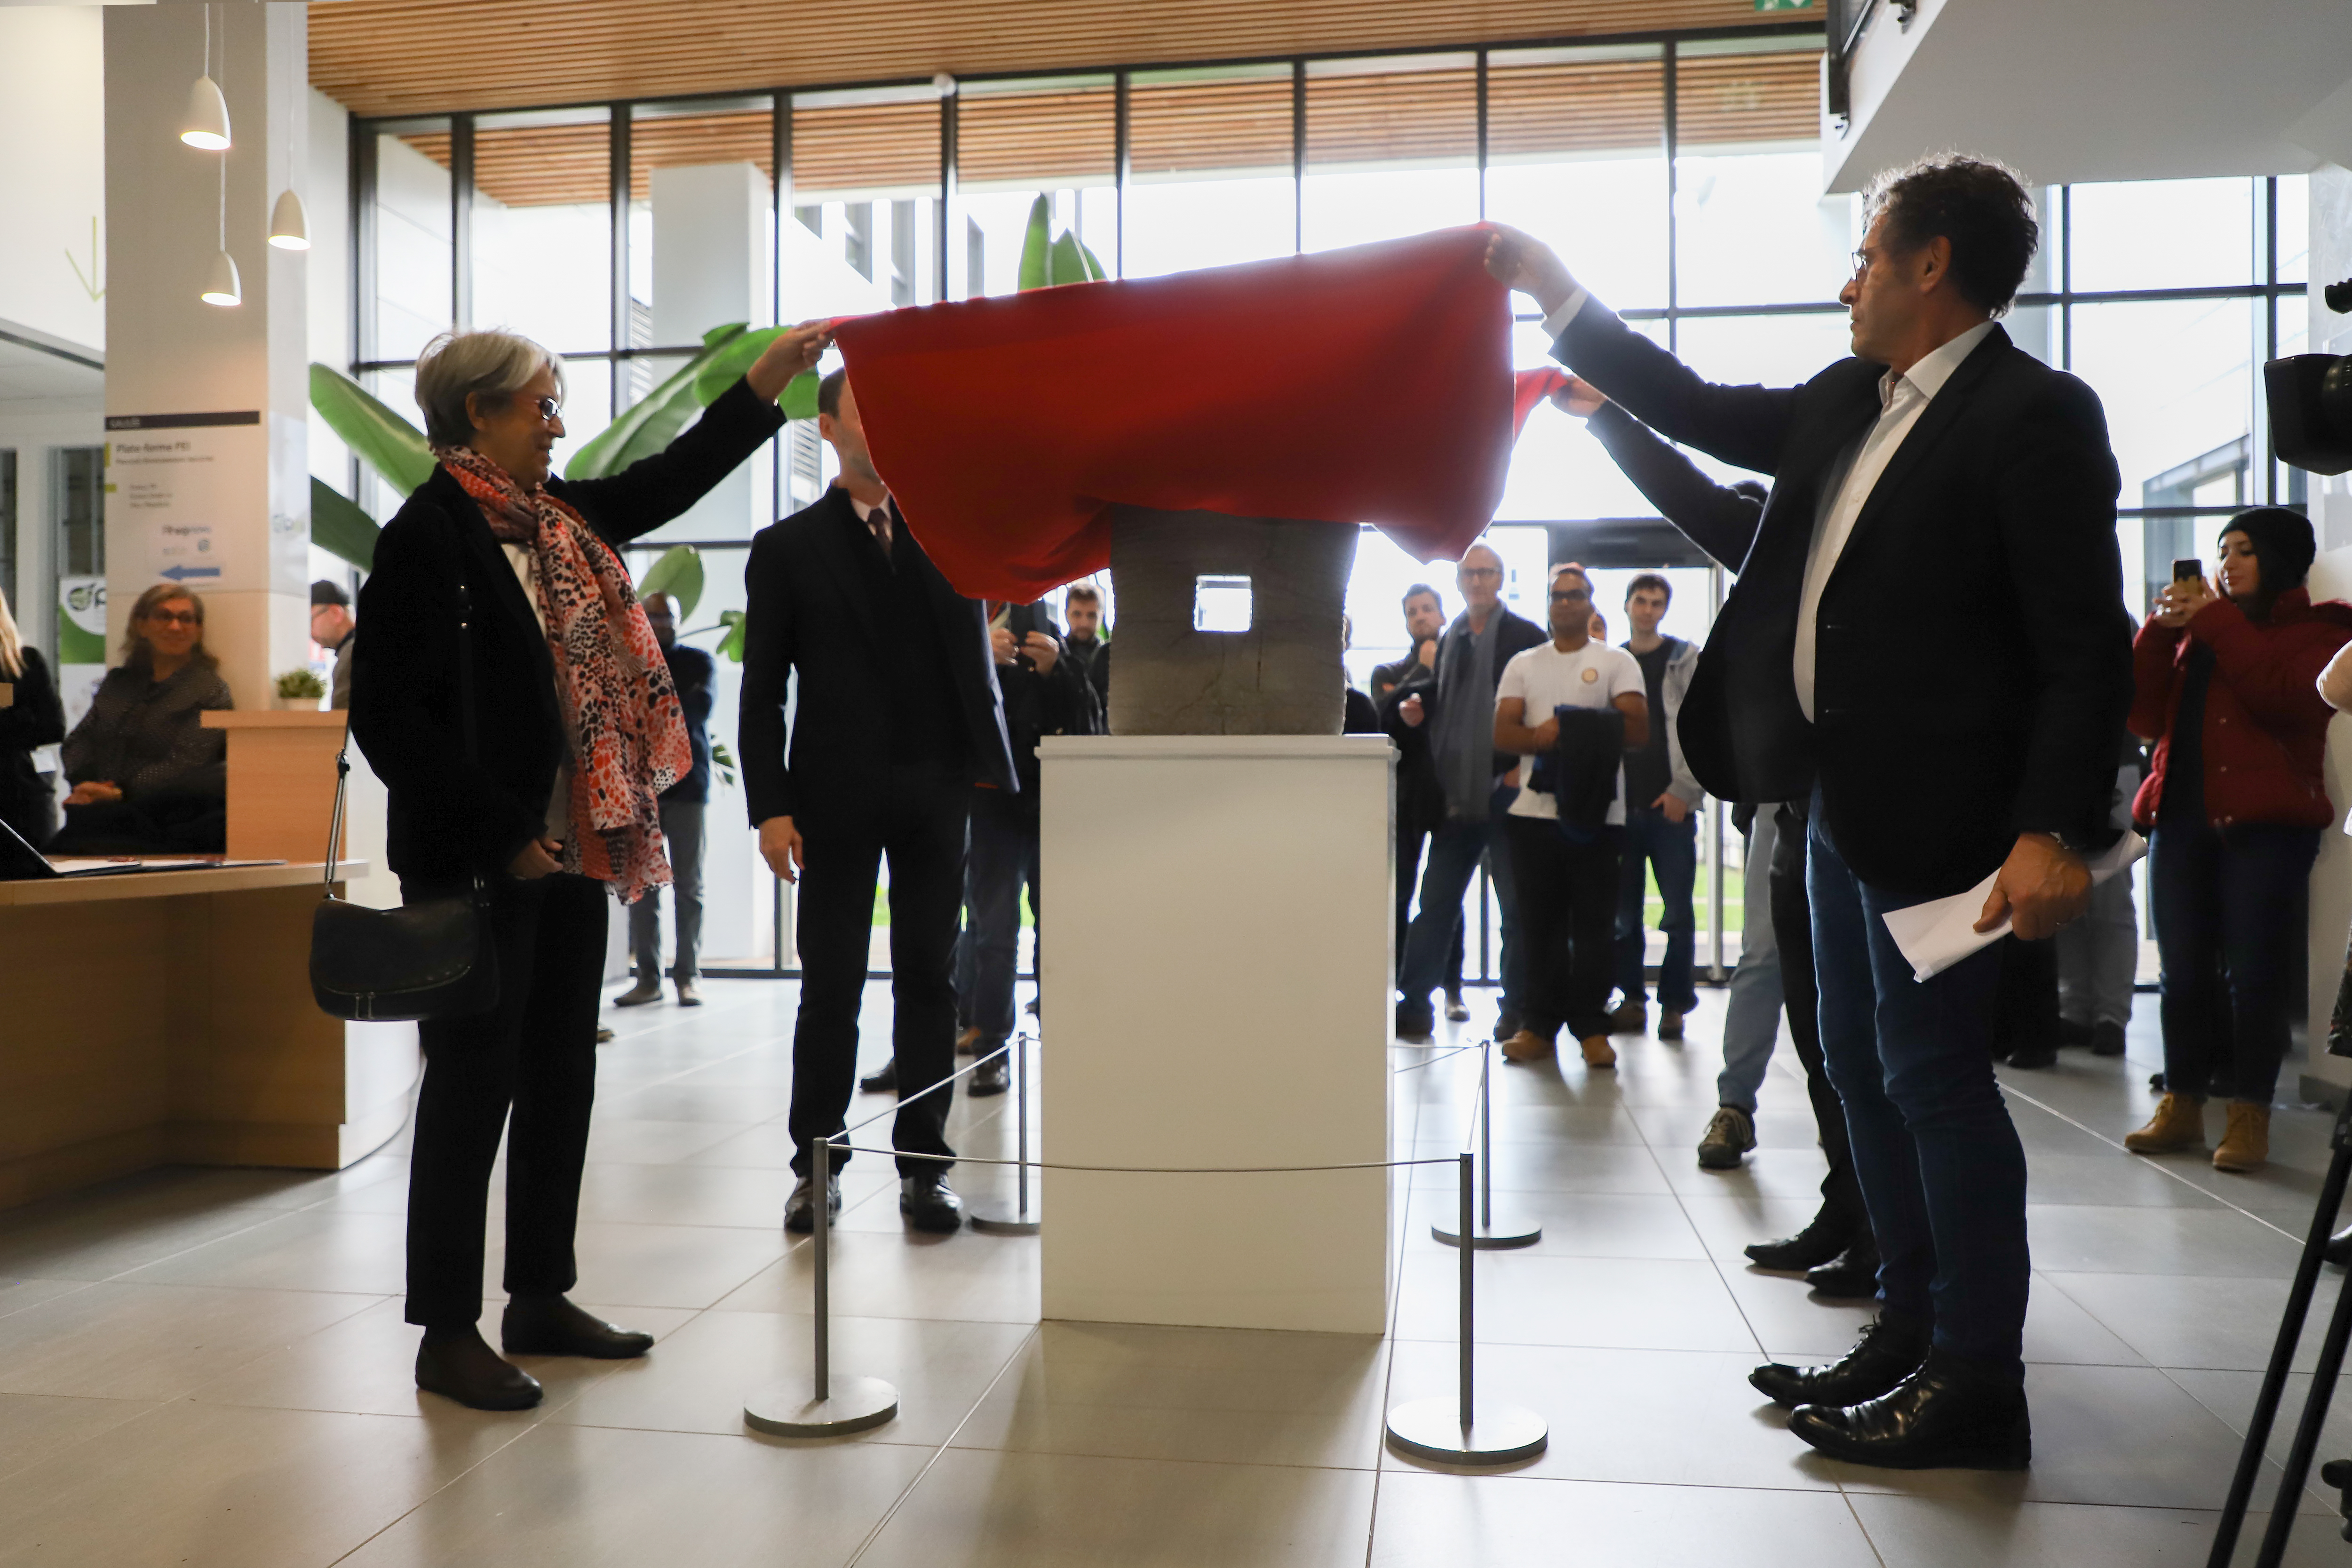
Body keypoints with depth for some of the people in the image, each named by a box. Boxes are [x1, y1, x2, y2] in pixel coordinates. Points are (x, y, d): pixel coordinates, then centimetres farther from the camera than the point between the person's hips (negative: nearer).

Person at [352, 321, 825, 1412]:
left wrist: (770, 377, 20)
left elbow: (672, 479, 24)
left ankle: (541, 1300, 27)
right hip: (480, 864, -8)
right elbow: (387, 717, -15)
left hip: (569, 850, 8)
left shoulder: (560, 518, 12)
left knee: (561, 1078, 13)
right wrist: (503, 838, -16)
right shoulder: (428, 535, -11)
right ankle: (447, 1333, 14)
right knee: (474, 1085, 0)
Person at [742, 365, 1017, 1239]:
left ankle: (924, 1165, 13)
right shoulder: (787, 547, 6)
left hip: (936, 786, 2)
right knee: (830, 985, 2)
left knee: (927, 976, 5)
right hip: (837, 790, -2)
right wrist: (769, 806, -8)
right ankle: (816, 1166, 14)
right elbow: (763, 691, 1)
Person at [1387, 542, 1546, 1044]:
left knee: (1517, 904, 3)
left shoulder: (1526, 637, -3)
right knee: (1436, 903, 6)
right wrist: (1411, 709, 0)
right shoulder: (1448, 639, 14)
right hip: (1456, 792, 5)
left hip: (1506, 790, -5)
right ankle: (1413, 1007, 11)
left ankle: (1517, 1010, 13)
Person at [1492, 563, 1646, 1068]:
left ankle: (1591, 1027, 5)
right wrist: (1541, 737, -14)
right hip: (1535, 810, 2)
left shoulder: (1617, 662, 8)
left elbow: (1638, 731, -2)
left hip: (1598, 813, -2)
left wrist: (1586, 738, -13)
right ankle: (1538, 1024, 11)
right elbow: (1502, 733, 4)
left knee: (1594, 924, -1)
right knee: (1540, 923, 5)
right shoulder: (1523, 665, 15)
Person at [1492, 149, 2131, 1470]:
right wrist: (1553, 290, 19)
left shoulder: (2037, 417, -12)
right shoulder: (1850, 403, 13)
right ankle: (1912, 1333, 27)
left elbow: (2089, 650, -17)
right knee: (1866, 1070, 14)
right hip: (1844, 802, 9)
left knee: (1934, 1075, -4)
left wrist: (2056, 831, -25)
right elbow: (1700, 411, 21)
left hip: (1940, 815, -9)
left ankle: (1978, 1382, 10)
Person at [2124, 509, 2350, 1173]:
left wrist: (2215, 620, -8)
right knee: (2184, 972, 5)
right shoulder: (2198, 630, 20)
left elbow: (2286, 695, -15)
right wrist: (2161, 628, 0)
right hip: (2180, 816, 4)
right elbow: (2146, 719, 9)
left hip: (2264, 824, -4)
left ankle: (2250, 1117, 3)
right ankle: (2181, 1106, 12)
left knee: (2254, 975, -4)